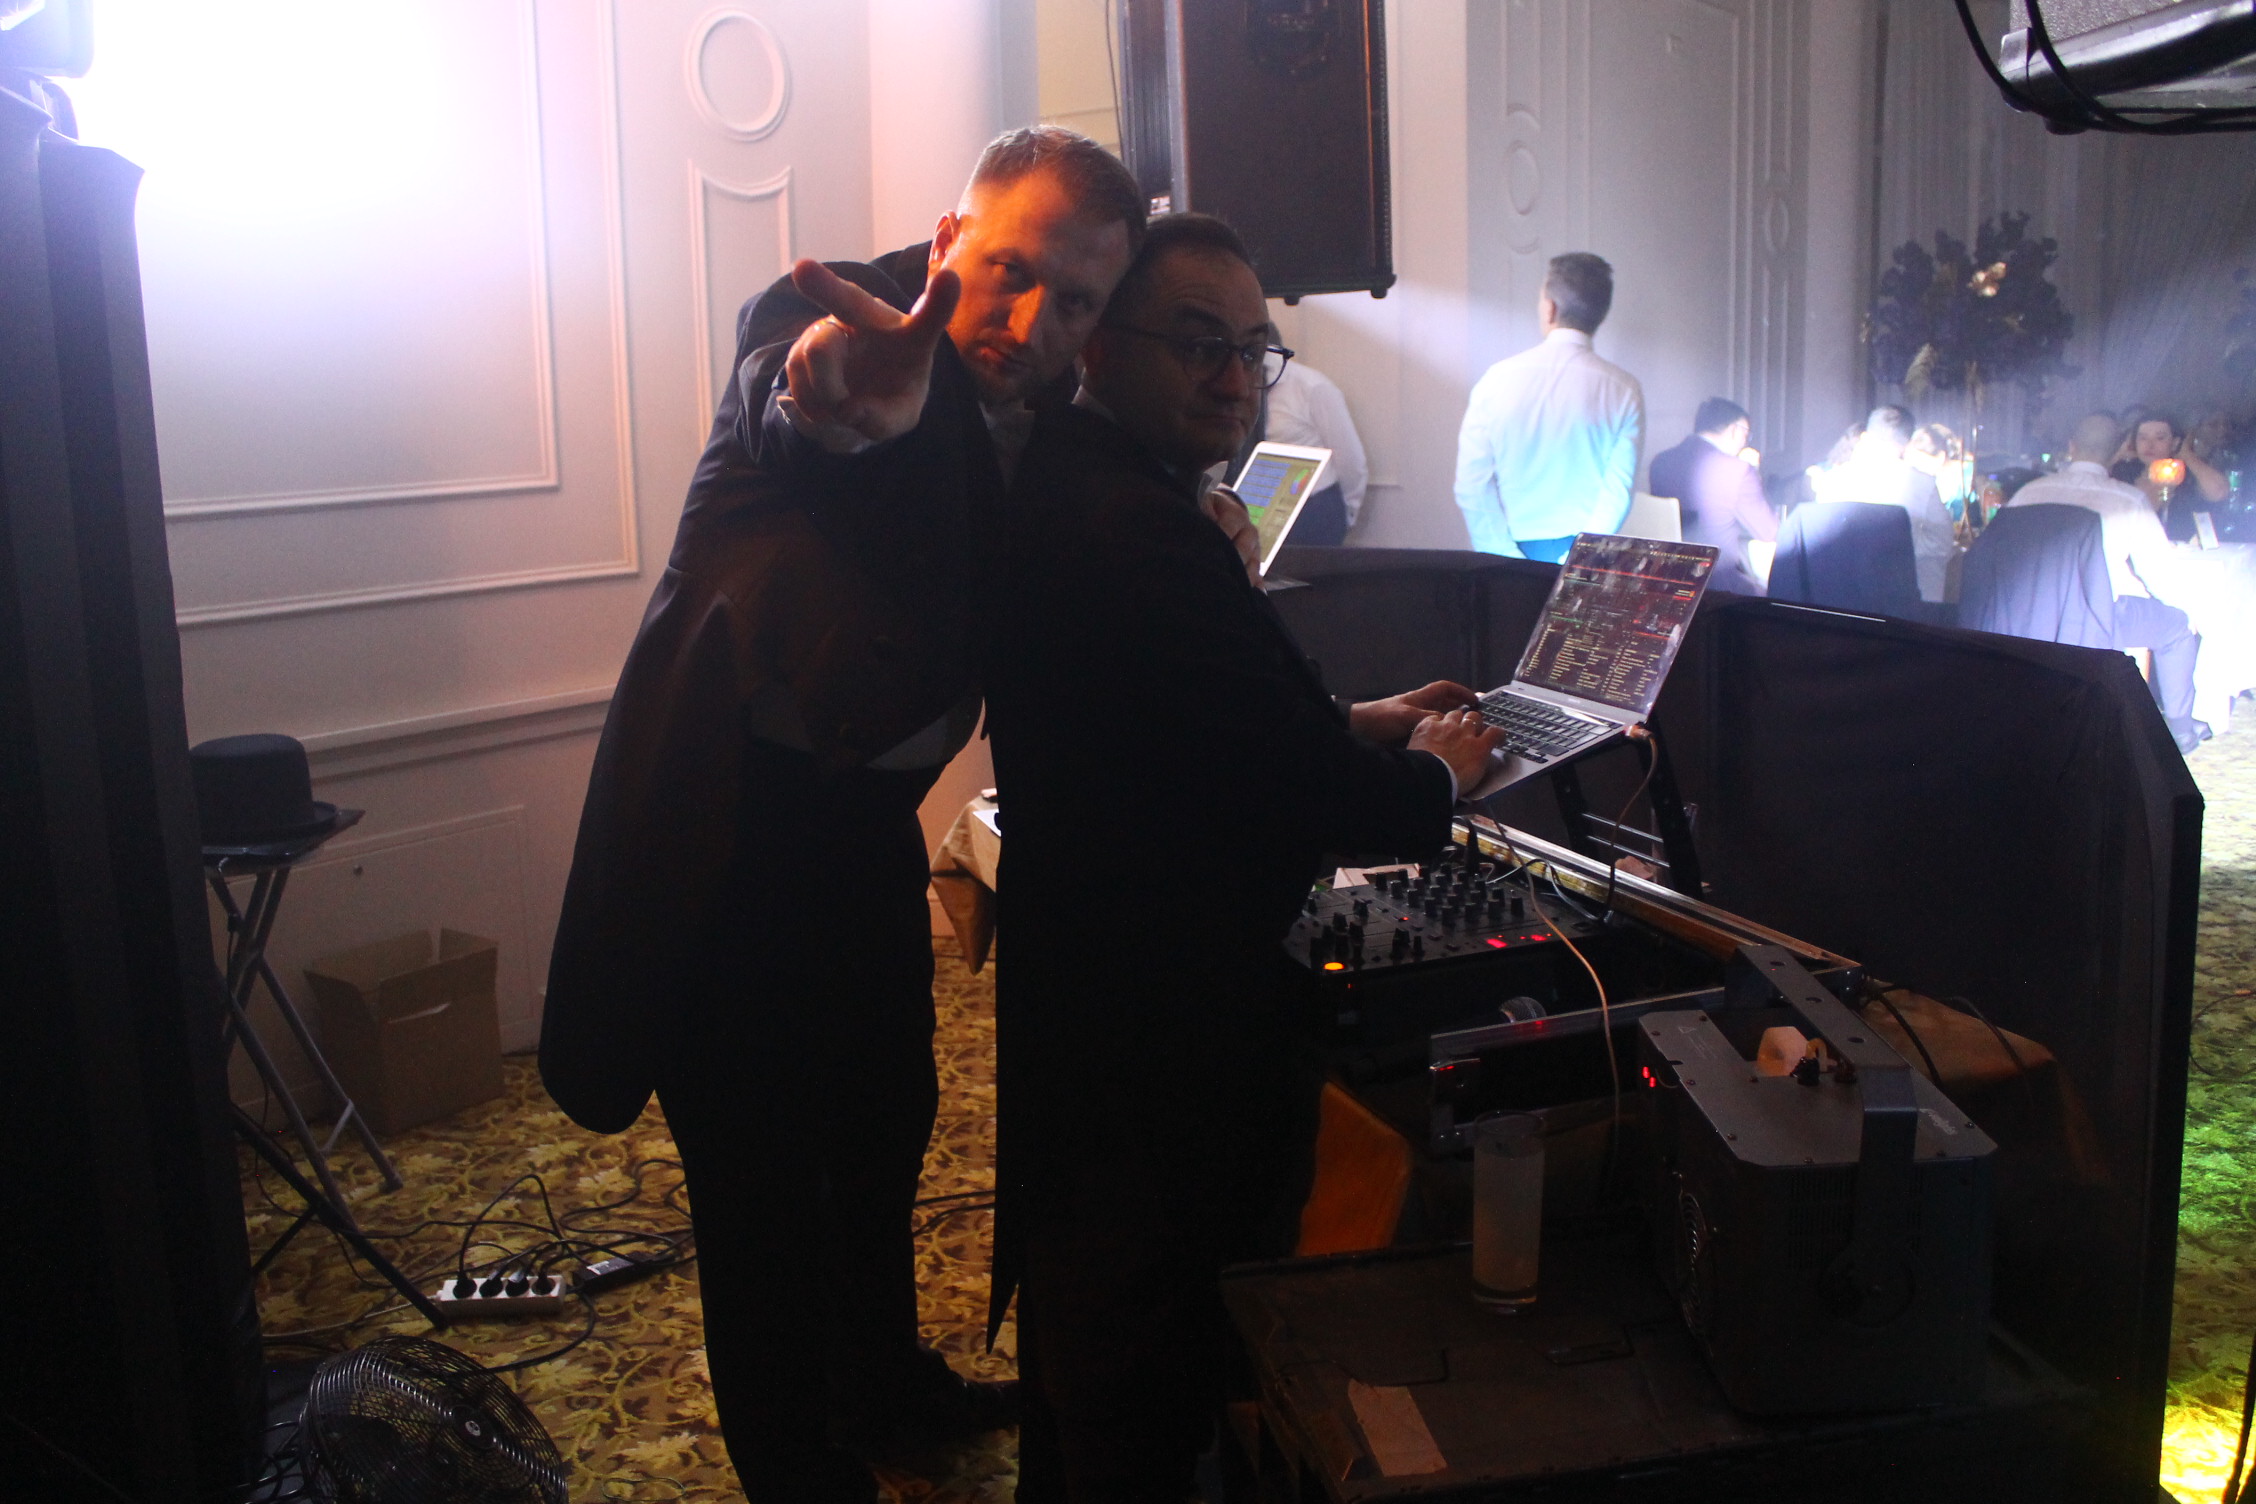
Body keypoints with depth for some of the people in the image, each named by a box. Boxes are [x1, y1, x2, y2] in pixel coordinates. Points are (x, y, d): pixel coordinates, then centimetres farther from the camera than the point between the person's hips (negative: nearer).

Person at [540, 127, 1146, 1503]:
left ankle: (887, 1388, 47)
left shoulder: (1038, 411, 1)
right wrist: (839, 405, -67)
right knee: (763, 1181, 3)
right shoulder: (830, 325, -21)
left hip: (863, 817, 8)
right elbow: (783, 419, -45)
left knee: (887, 1122, 23)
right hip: (734, 827, -8)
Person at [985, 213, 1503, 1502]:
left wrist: (1355, 726, 9)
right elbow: (1301, 791, -27)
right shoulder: (1140, 532, -27)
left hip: (1076, 995, 11)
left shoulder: (1059, 488, 7)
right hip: (1167, 1044, -11)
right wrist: (1435, 775, -6)